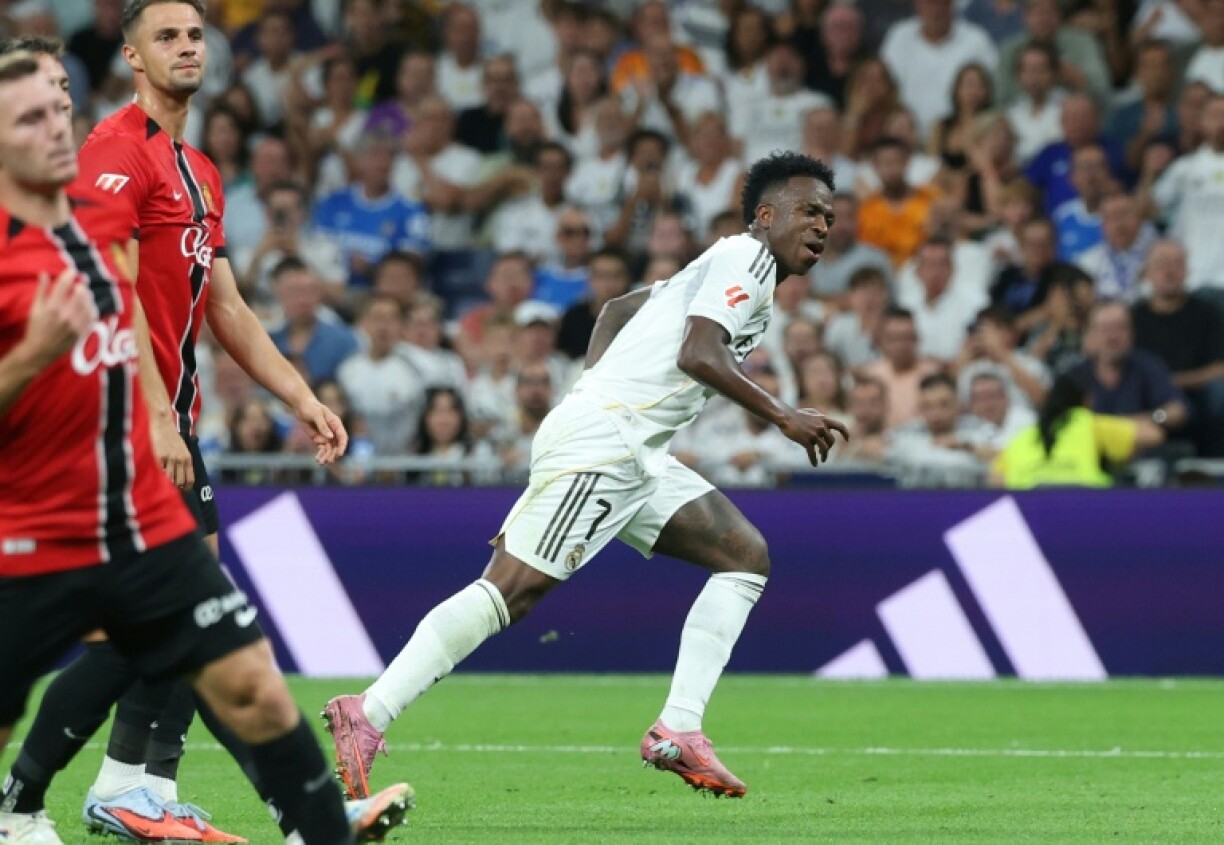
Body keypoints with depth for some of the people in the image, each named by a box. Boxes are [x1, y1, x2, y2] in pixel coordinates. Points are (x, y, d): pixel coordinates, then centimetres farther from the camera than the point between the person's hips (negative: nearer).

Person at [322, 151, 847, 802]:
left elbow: (619, 308, 31)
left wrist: (598, 386, 22)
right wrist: (783, 417, -15)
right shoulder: (746, 257, -5)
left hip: (635, 455, 10)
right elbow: (697, 353, -19)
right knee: (512, 590, -15)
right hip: (600, 439, -10)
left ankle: (678, 730, -1)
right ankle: (366, 716, -15)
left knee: (746, 555, 5)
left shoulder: (724, 265, 25)